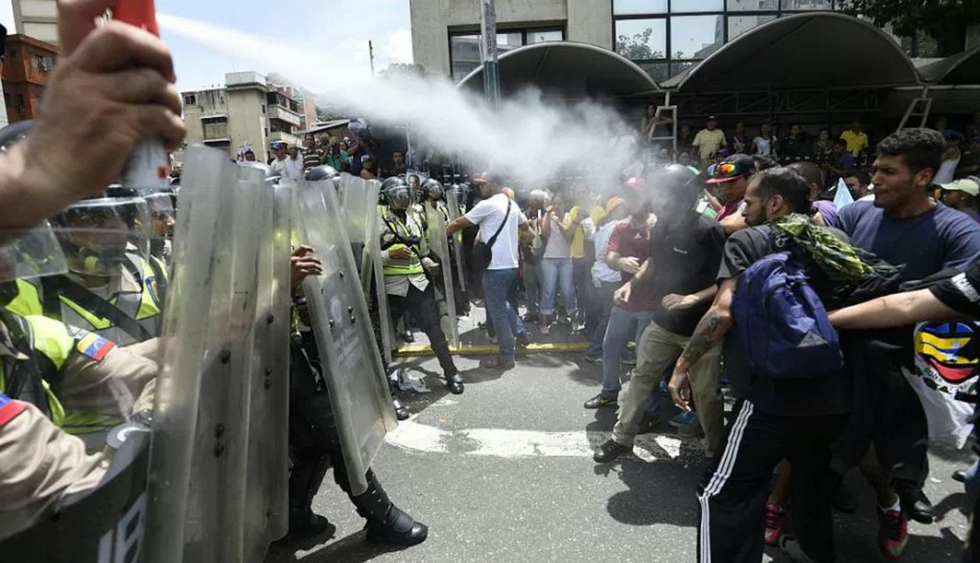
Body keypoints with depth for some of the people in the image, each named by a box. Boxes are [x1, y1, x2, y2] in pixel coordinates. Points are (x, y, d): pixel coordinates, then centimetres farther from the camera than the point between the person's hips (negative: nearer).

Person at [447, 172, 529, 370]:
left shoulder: (488, 205, -12)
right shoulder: (512, 205, 13)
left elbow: (458, 224, -7)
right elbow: (525, 224, 30)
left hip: (496, 267, -9)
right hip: (511, 264, 9)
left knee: (497, 312, 1)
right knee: (502, 303, 29)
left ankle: (505, 357, 9)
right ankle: (520, 333, 37)